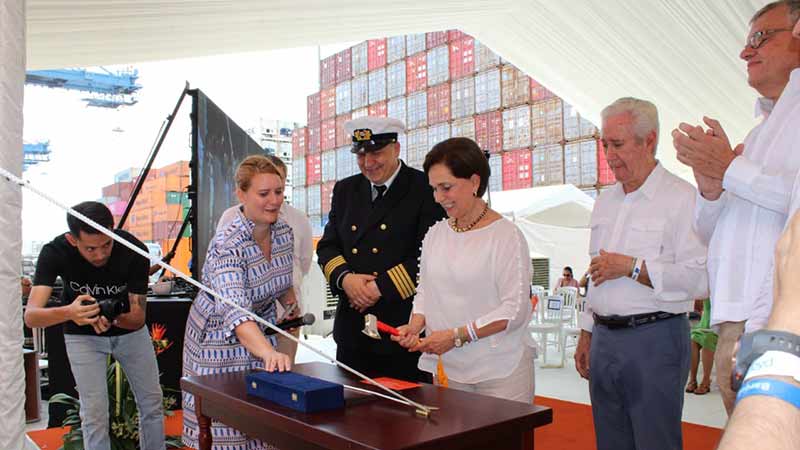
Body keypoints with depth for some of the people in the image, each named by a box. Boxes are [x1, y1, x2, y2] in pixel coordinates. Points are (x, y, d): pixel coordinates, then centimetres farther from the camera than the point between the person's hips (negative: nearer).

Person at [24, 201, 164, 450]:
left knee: (152, 403, 6)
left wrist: (116, 318, -47)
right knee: (95, 412, -6)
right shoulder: (55, 252, -28)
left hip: (129, 330, 1)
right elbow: (30, 316, -36)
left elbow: (139, 318, -24)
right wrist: (68, 313, -56)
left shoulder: (134, 250, -29)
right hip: (83, 334, -1)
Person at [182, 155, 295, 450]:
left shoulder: (283, 231, -9)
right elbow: (235, 311, -45)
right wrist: (269, 353, -59)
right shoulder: (227, 245, -30)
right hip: (221, 338, -6)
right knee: (226, 425, 5)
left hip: (262, 330, 6)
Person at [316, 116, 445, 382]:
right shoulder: (345, 190, 13)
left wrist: (380, 287, -15)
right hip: (352, 329, 5)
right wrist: (345, 278, -8)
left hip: (405, 328, -5)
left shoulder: (426, 190, -6)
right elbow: (327, 245, 12)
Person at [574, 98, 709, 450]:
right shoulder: (605, 202, 14)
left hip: (655, 340, -7)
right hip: (604, 339, 7)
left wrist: (632, 267, -17)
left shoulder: (681, 198, -9)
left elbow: (700, 278, -19)